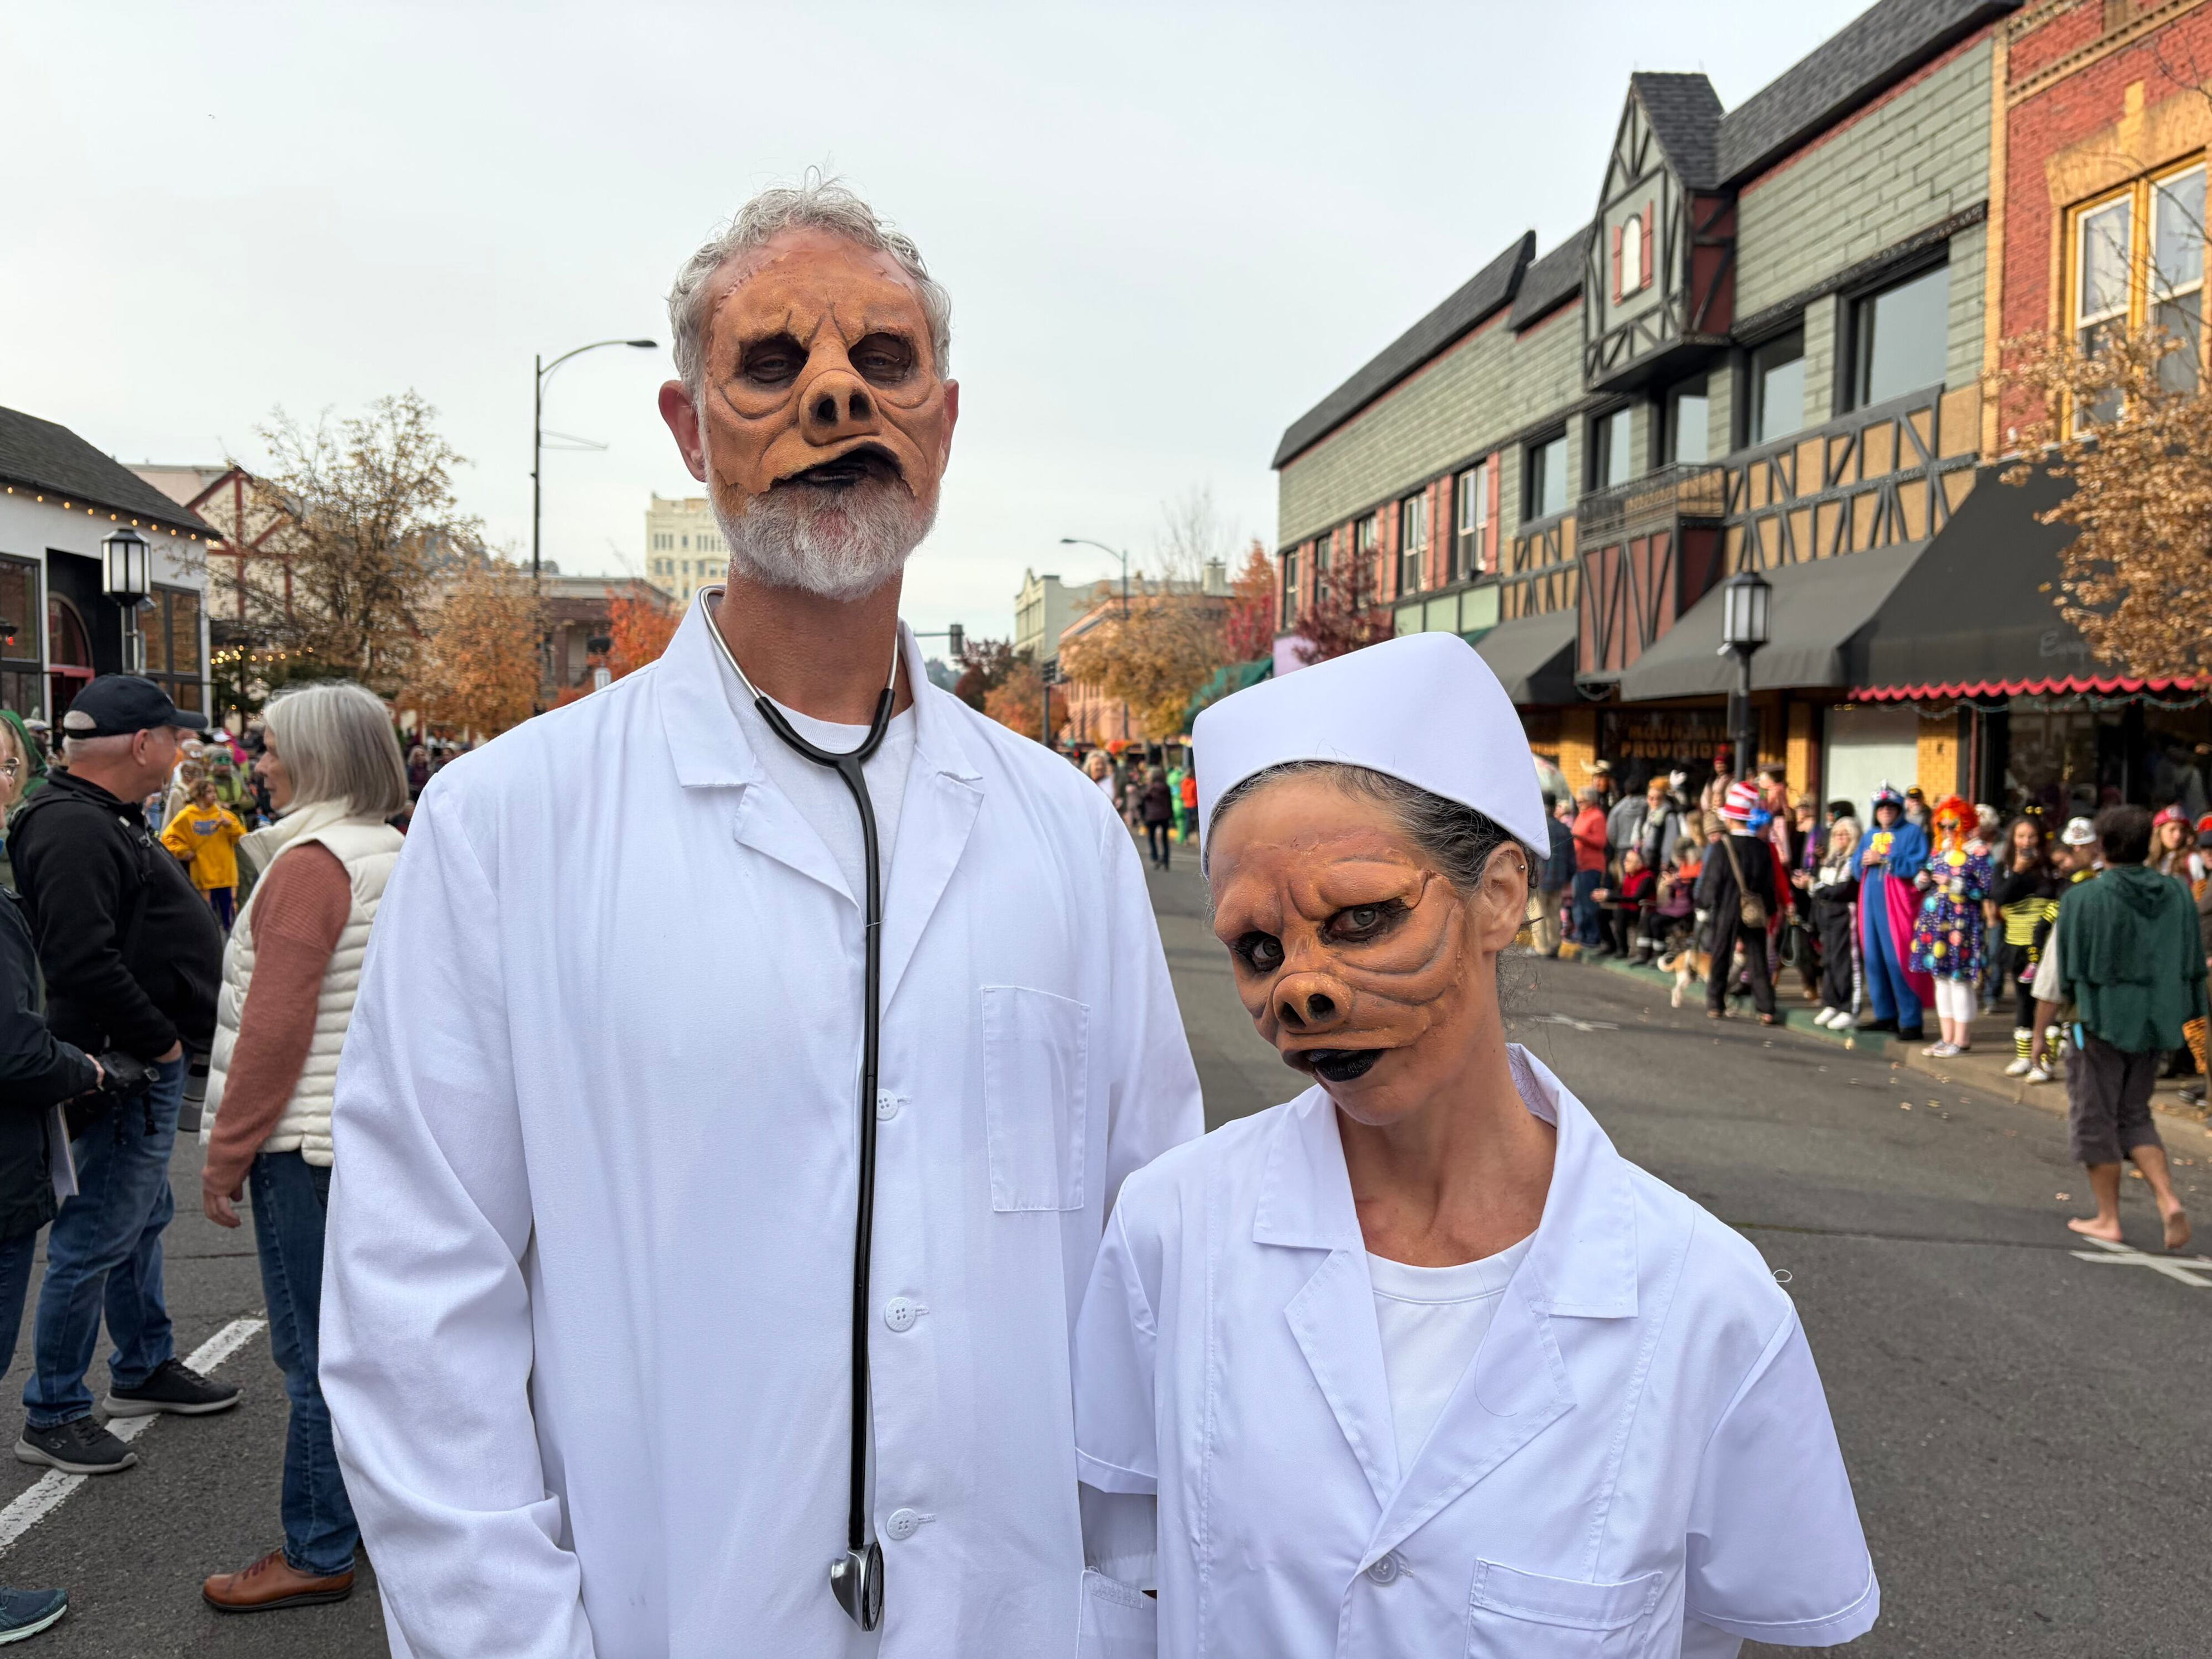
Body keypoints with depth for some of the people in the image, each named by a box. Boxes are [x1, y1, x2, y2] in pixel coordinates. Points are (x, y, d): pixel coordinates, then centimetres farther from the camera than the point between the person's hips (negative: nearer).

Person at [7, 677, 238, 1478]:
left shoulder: (105, 818, 15)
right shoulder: (74, 828, -20)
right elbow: (85, 960, -29)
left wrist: (166, 1038, 15)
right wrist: (157, 1041, -19)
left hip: (149, 1060, 11)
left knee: (141, 1219, 21)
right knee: (96, 1238, -2)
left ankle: (146, 1368, 36)